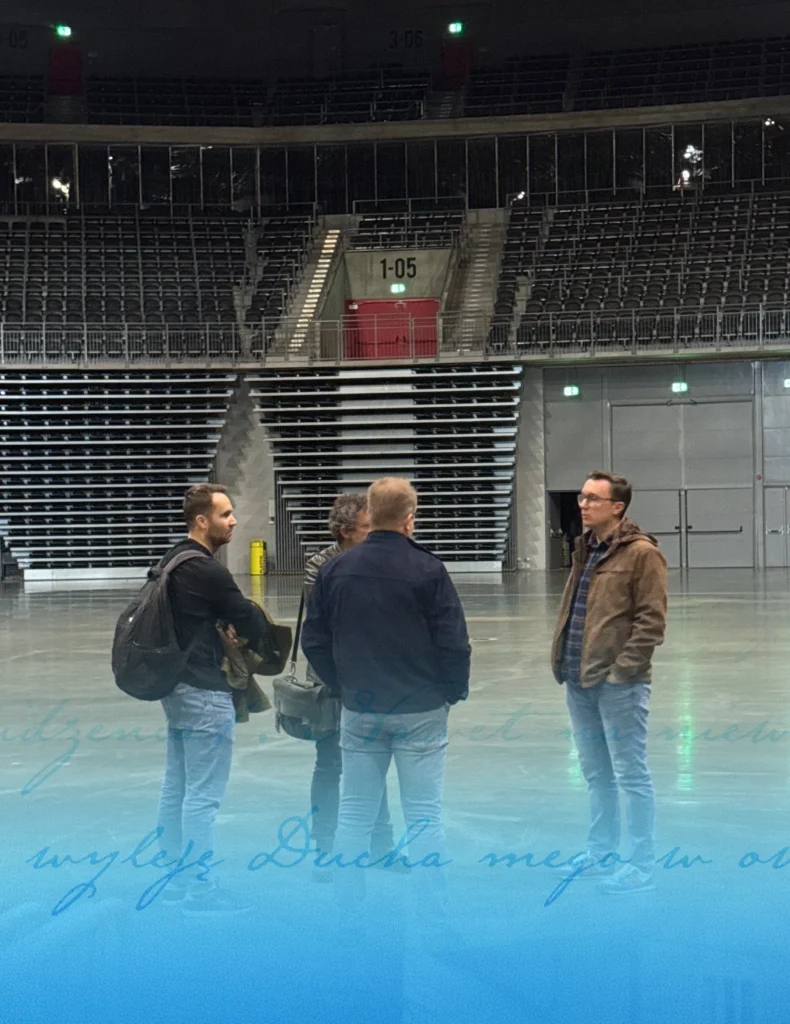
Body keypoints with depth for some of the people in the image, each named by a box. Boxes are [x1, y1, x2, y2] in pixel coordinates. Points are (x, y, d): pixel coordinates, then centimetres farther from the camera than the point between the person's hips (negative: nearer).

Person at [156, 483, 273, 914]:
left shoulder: (171, 562, 10)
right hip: (206, 694, -10)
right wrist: (255, 615, 7)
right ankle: (200, 890, 1)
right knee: (203, 795, -4)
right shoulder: (208, 572, -19)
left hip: (177, 687, 10)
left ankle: (175, 878, 21)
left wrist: (229, 624, 6)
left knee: (176, 787, 14)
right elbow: (253, 627, -15)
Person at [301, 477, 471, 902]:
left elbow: (314, 642, 5)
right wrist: (456, 690, 5)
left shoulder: (334, 571, 1)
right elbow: (454, 643, -11)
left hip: (358, 710, 3)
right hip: (421, 710, -3)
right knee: (424, 814, 2)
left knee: (354, 812, 10)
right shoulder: (427, 571, -11)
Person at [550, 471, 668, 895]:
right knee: (596, 773, 18)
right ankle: (601, 853, 29)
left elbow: (651, 619, -14)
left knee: (631, 775, -1)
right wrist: (562, 655, 12)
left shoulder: (641, 553, -11)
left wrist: (622, 668, -17)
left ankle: (642, 866, 6)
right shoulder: (585, 550, 15)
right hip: (579, 680, 8)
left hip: (619, 683, -8)